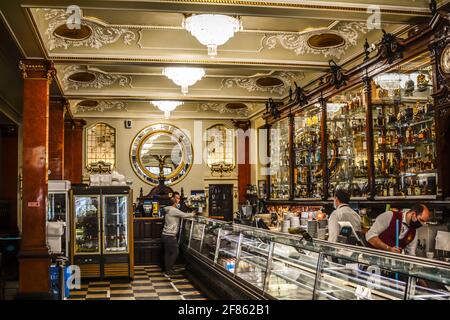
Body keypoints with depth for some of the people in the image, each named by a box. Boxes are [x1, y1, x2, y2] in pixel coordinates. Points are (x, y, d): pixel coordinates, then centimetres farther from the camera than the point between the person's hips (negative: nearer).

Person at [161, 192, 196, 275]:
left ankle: (167, 269, 20)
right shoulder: (174, 210, -17)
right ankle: (168, 269, 6)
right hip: (170, 236, -9)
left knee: (167, 253, 14)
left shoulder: (169, 209, 14)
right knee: (175, 252, 1)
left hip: (165, 235, 9)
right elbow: (184, 215, -15)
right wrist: (192, 214, 3)